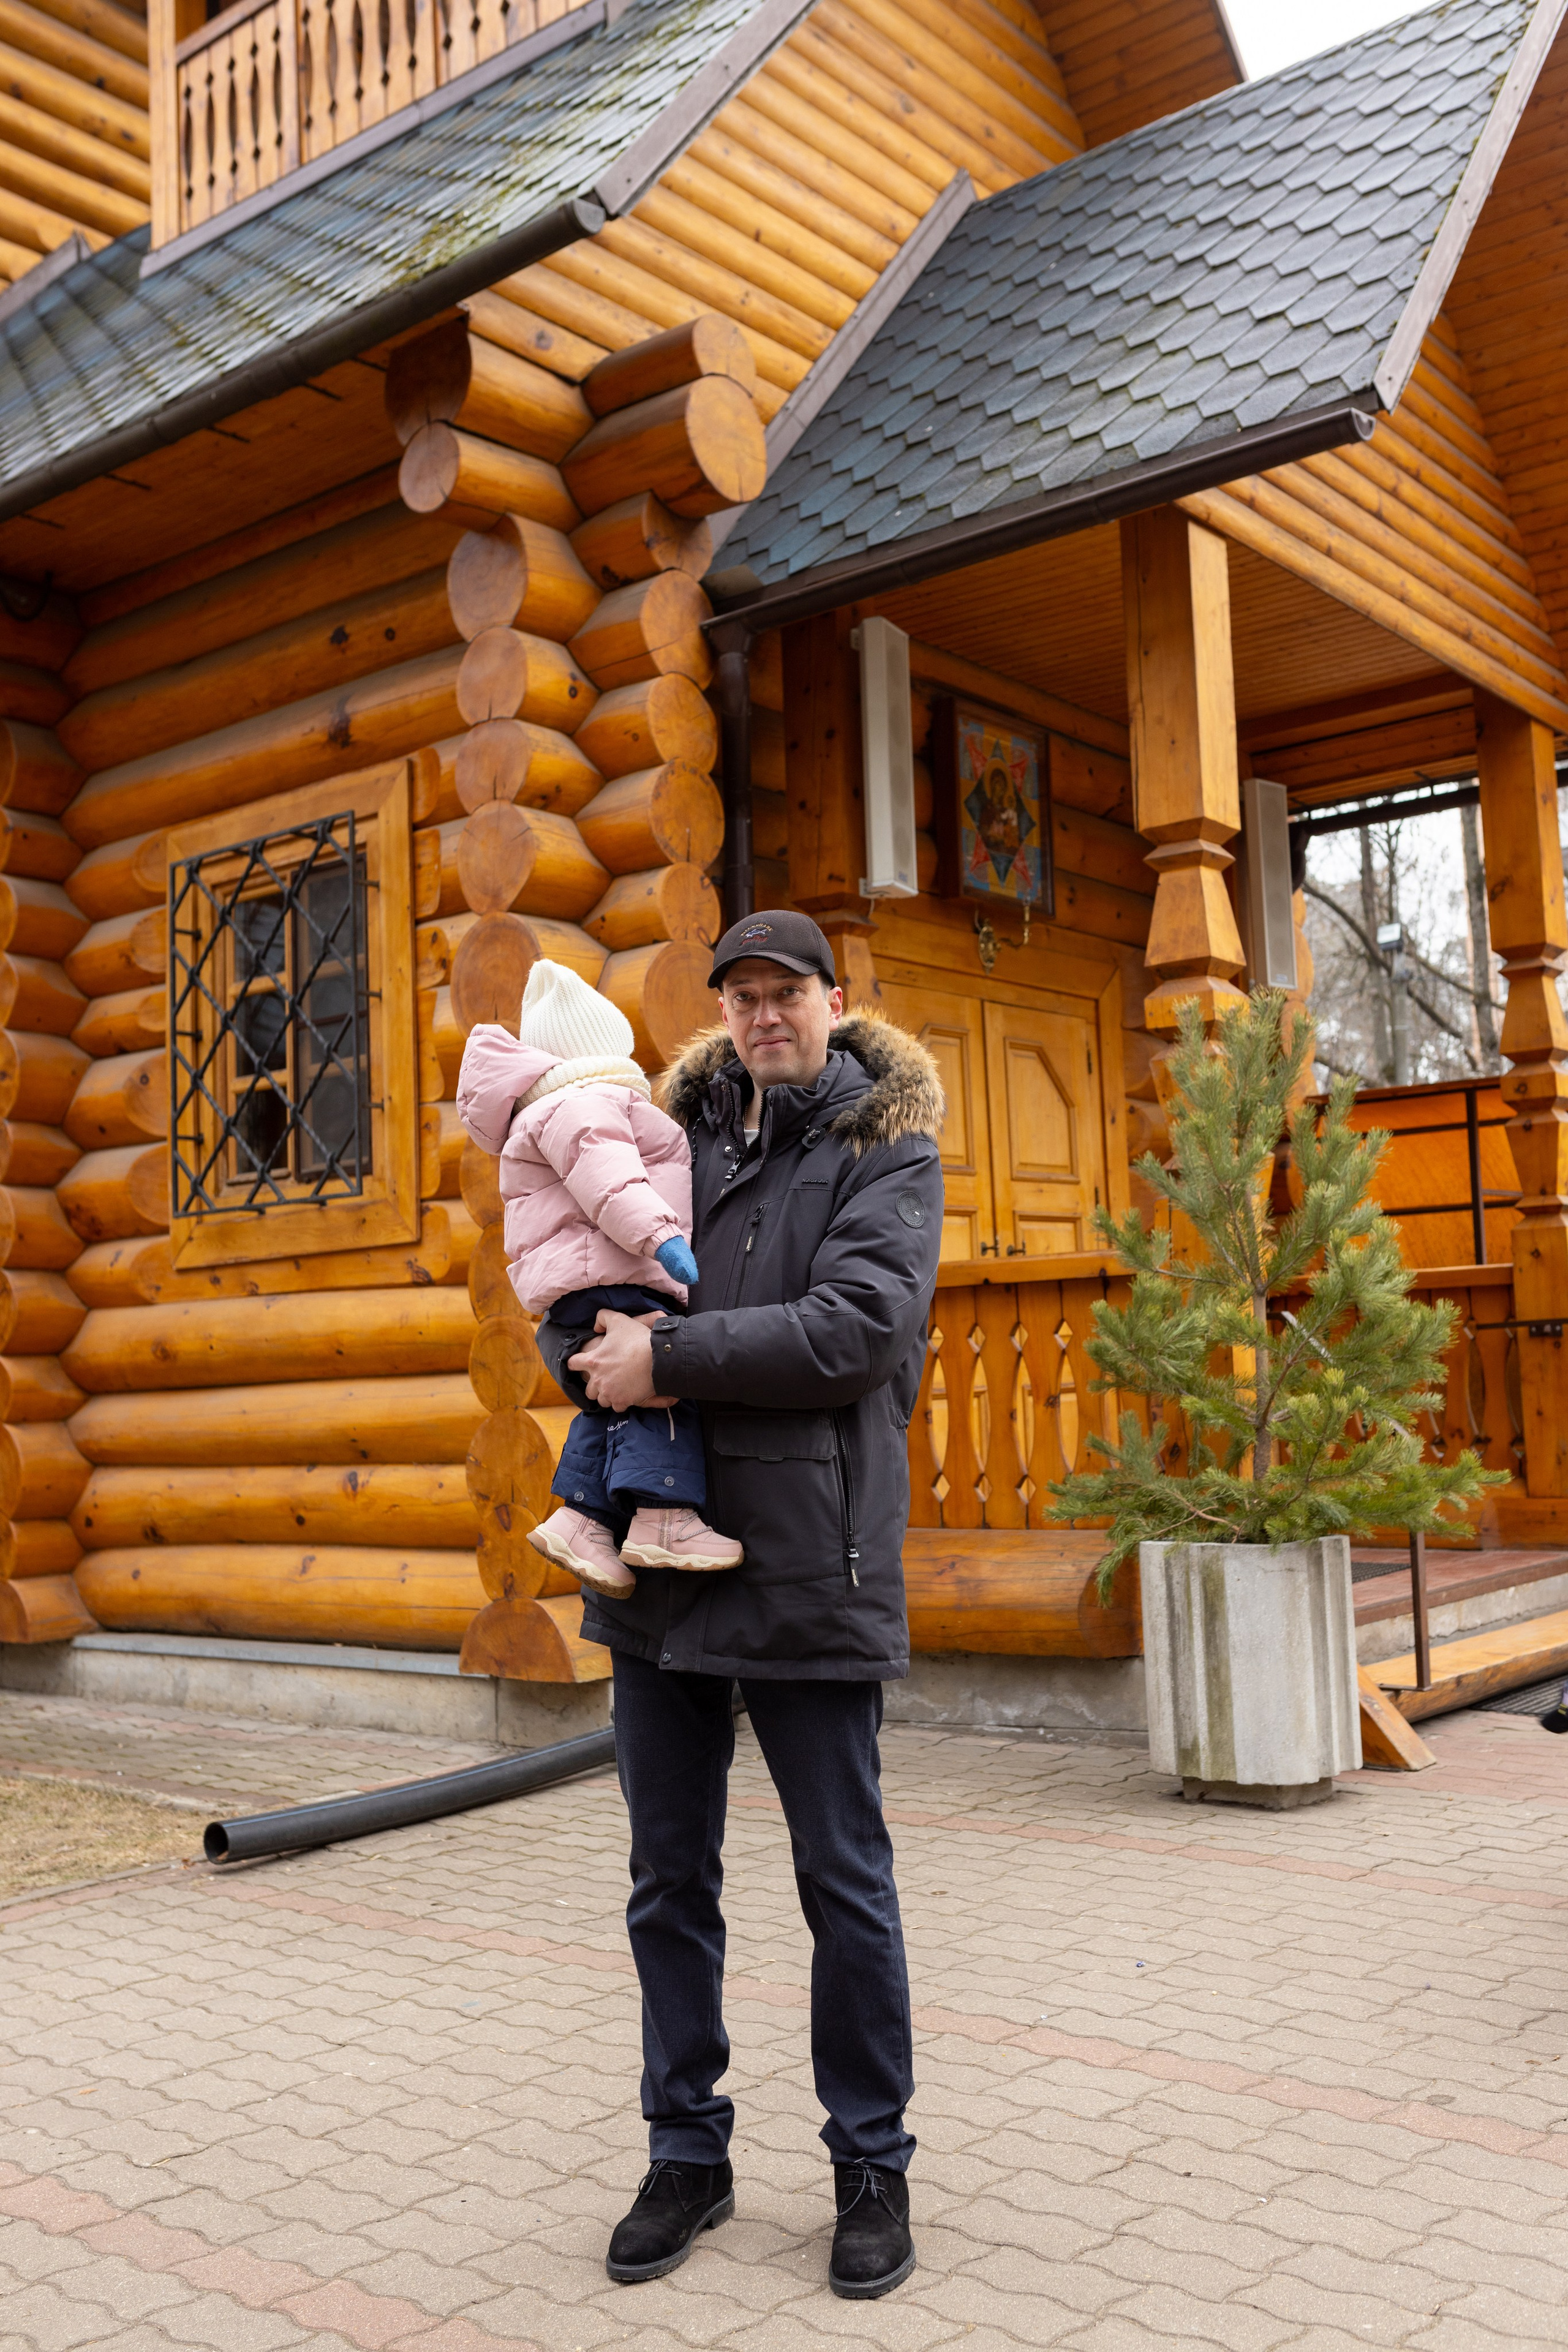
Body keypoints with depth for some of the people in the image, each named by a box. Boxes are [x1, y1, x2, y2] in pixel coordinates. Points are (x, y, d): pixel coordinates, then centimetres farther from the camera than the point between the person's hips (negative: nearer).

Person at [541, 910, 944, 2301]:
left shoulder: (887, 1151, -2)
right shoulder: (673, 1133, 12)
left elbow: (855, 1327, -16)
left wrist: (670, 1362, -18)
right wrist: (600, 1346, -10)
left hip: (805, 1563, -4)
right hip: (659, 1557, 5)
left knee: (844, 1881, 7)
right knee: (670, 1881, 13)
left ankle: (872, 2165, 24)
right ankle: (687, 2155, 29)